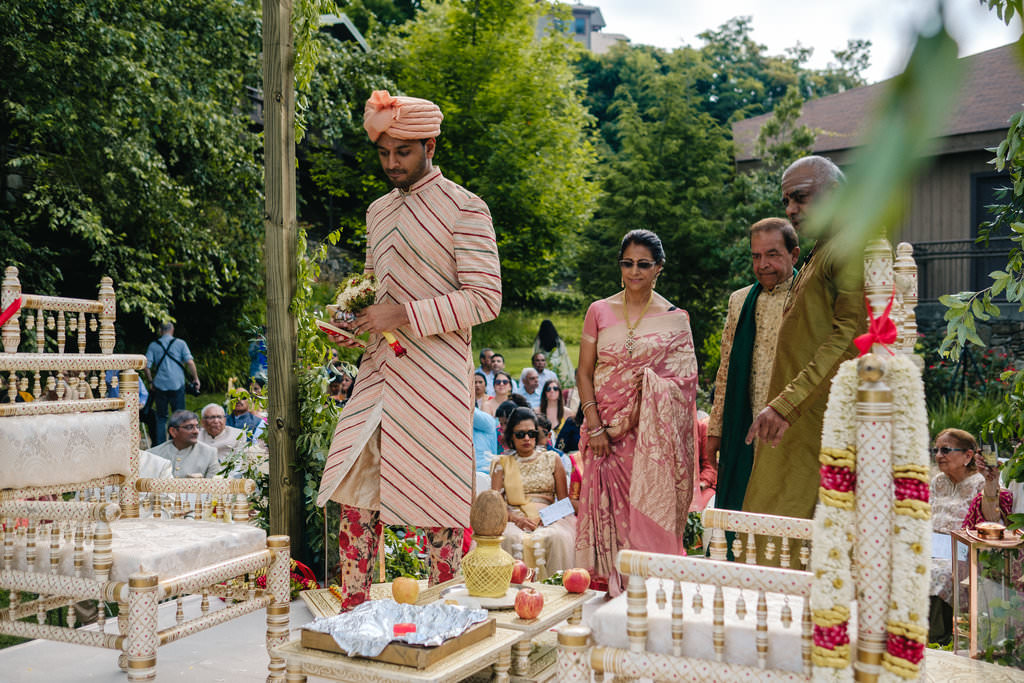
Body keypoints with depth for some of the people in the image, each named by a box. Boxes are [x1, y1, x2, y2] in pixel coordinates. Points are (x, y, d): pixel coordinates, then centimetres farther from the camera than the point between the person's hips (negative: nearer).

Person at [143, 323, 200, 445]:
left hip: (160, 385, 1)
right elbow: (190, 362, -7)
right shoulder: (180, 343, 1)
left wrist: (150, 381, 13)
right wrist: (196, 379, 2)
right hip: (177, 384, -1)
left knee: (161, 417, 11)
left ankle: (160, 445, 9)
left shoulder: (153, 345, 5)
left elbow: (146, 366, 0)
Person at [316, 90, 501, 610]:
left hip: (435, 375, -6)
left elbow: (485, 298, -11)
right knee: (355, 489, 4)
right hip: (379, 368, 7)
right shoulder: (378, 212, 17)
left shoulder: (464, 208, -5)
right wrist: (353, 321, 5)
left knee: (438, 495, 0)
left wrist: (404, 314, -17)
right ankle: (352, 613, 16)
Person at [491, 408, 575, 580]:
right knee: (509, 538, -36)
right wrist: (514, 518, -14)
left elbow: (564, 501, 13)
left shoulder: (552, 459, 17)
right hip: (514, 519, 0)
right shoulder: (502, 463, 16)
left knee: (558, 537, -35)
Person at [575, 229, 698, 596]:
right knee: (608, 507, -1)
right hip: (606, 428, 1)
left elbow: (682, 383, -2)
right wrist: (594, 426, -7)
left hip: (652, 434, -1)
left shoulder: (675, 318, 3)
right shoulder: (599, 311, 6)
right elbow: (584, 373, 4)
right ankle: (611, 589, 9)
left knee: (649, 509, -2)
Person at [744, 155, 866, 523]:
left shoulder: (851, 250, -6)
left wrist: (786, 405, -22)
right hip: (794, 426, 9)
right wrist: (781, 406, 16)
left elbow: (848, 337, -18)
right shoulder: (817, 256, 25)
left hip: (824, 420, -9)